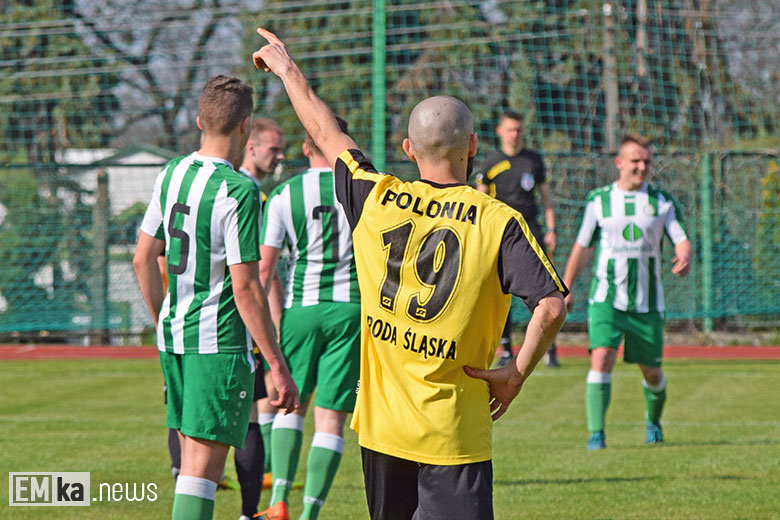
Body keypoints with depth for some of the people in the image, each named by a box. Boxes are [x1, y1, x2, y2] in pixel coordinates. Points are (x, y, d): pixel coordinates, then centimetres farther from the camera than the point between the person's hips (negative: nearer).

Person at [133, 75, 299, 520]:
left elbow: (143, 259, 13)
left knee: (192, 455, 15)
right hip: (220, 341, -7)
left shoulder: (172, 174, 6)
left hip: (174, 334, 8)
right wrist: (278, 367, -14)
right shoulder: (239, 191, -16)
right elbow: (245, 287, -18)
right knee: (204, 462, -7)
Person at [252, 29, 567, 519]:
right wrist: (517, 372, -4)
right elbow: (552, 306, -17)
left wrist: (287, 68, 32)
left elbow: (327, 133, 17)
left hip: (381, 424, 4)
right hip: (453, 434, -4)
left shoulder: (376, 200, 1)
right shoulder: (499, 221, -9)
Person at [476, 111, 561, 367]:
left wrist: (551, 230, 5)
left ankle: (549, 348, -4)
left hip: (530, 231, 0)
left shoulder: (534, 160, 9)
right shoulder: (491, 162, 6)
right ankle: (505, 350, 6)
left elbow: (546, 196, 14)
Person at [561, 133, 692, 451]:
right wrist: (565, 289, 17)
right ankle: (596, 434, -19)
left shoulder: (662, 202, 4)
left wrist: (684, 258, -26)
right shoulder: (598, 201, 5)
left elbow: (682, 241, -2)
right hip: (606, 299, -1)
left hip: (647, 302, 1)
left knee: (651, 370, 9)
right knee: (601, 358, -20)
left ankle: (653, 422, 38)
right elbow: (582, 247, 14)